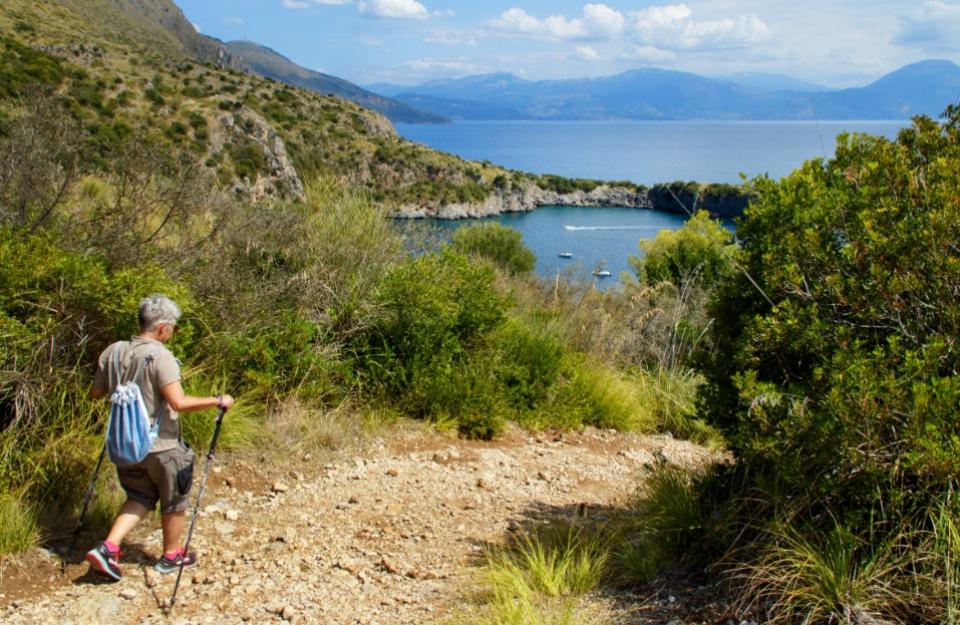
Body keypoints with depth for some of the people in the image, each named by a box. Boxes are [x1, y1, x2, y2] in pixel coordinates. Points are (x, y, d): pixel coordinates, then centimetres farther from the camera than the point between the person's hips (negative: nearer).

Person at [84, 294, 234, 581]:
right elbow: (179, 402, -29)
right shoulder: (160, 357, -22)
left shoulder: (112, 352, -1)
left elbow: (95, 393, 10)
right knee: (174, 501, 16)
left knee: (140, 497, 24)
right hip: (160, 446, -6)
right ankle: (171, 556, 31)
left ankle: (108, 548, 10)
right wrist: (218, 401, -19)